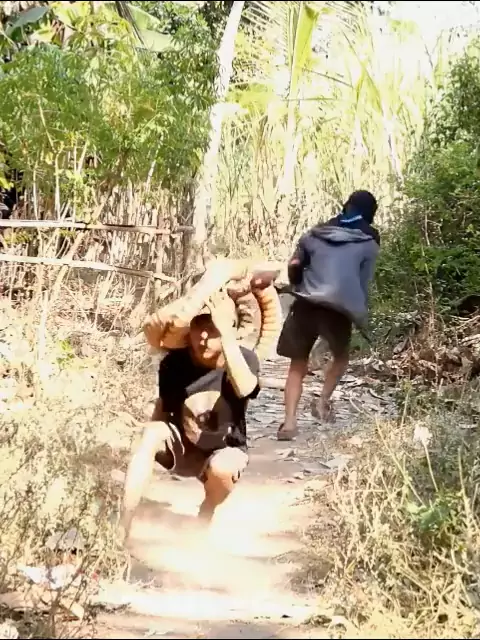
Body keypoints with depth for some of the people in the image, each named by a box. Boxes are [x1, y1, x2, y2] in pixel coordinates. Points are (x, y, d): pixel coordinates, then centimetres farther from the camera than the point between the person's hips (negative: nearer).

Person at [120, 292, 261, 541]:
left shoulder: (245, 359, -19)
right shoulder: (174, 362, -14)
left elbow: (245, 388, -43)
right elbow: (161, 410, 1)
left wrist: (226, 333, -45)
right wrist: (157, 434, -18)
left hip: (225, 451, -2)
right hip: (183, 446, 2)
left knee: (221, 468, -37)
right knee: (152, 434, -30)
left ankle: (204, 516, -1)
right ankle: (121, 527, -30)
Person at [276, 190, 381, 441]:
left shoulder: (316, 233, 16)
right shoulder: (368, 242, 9)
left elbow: (294, 265, 10)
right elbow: (363, 284, 8)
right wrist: (361, 315, 21)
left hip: (305, 305, 2)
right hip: (338, 308, -2)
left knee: (298, 366, 10)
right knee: (341, 356, 27)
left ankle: (289, 421, -4)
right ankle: (324, 400, 12)